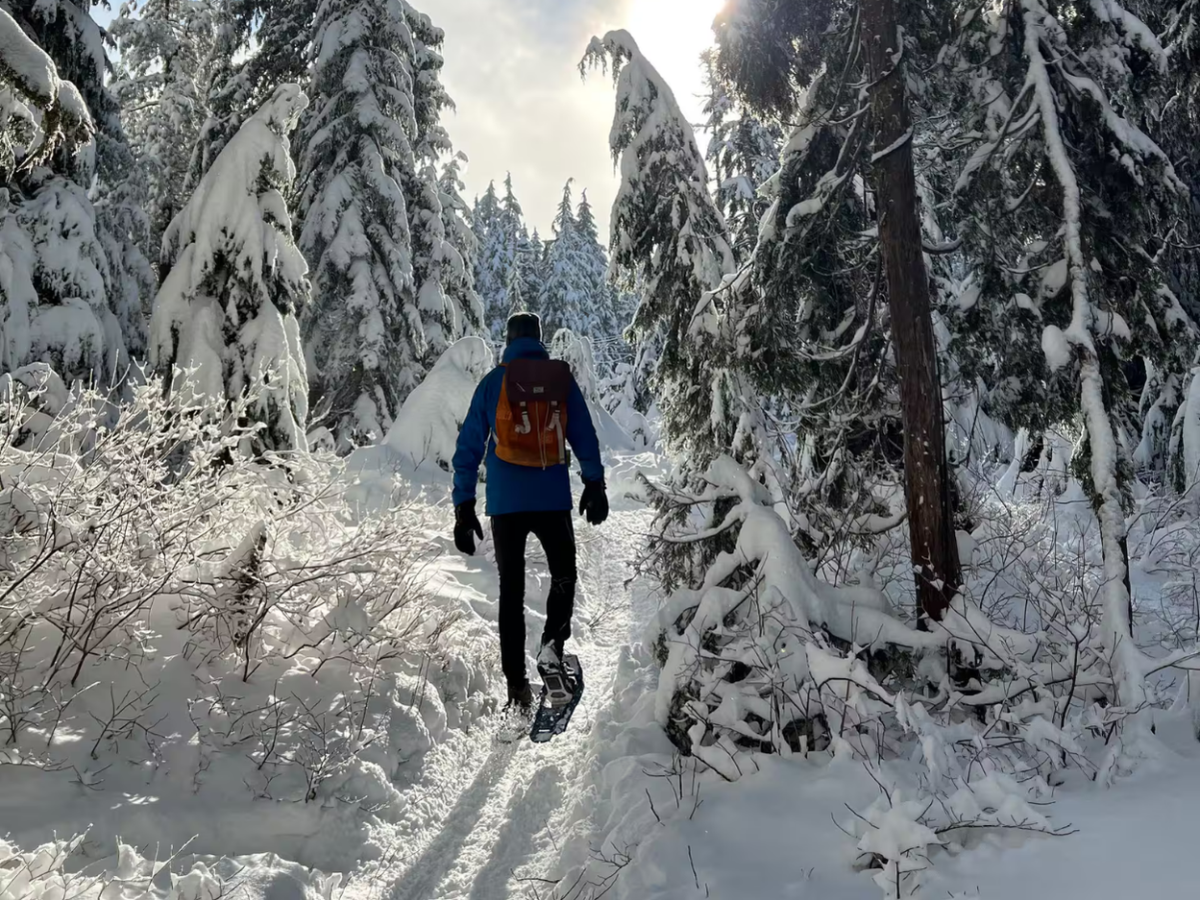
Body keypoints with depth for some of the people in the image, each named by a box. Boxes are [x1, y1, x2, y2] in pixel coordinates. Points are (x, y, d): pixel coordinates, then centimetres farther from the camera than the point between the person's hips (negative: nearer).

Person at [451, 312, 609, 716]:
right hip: (554, 500, 0)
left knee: (511, 590, 9)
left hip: (506, 502, 0)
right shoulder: (562, 378, 3)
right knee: (563, 576, 20)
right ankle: (552, 643, -6)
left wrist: (464, 508, 4)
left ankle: (517, 685, 7)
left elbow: (468, 447, 0)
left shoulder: (493, 381, 2)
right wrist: (594, 485, 10)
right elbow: (585, 436, 2)